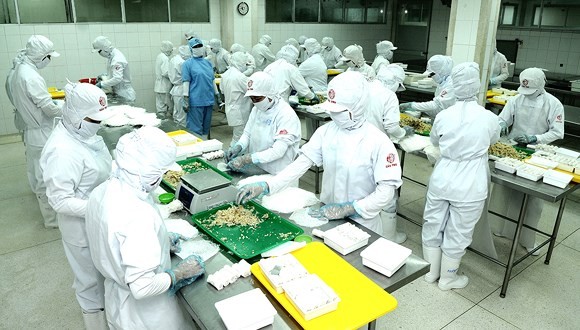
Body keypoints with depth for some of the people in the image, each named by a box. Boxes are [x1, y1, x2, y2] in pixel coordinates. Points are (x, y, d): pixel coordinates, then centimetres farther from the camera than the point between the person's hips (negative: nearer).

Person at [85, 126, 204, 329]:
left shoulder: (102, 191, -10)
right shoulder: (138, 216, -37)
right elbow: (143, 287, -34)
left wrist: (162, 242, 5)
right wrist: (179, 272, -19)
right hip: (144, 313, -7)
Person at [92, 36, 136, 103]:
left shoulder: (117, 59, -20)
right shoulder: (111, 56, 10)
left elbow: (117, 79, -28)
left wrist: (101, 84, -21)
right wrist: (103, 77, 10)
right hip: (118, 94, 9)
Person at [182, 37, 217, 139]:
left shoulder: (207, 62, 14)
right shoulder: (188, 64, -3)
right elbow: (186, 82, -8)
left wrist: (217, 95, 18)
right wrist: (186, 101, -14)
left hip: (209, 100, 6)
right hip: (196, 102, -6)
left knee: (206, 127, 14)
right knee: (196, 128, -3)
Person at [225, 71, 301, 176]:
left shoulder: (286, 115, -16)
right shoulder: (257, 108, 9)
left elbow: (278, 151, -22)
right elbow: (247, 133, 13)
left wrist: (246, 159, -28)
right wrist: (238, 147, -9)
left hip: (275, 175, -7)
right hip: (255, 167, 7)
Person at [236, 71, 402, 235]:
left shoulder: (378, 142, -19)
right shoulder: (326, 131, -6)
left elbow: (386, 191, -18)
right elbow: (301, 163, -9)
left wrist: (347, 209, -22)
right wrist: (264, 186, -19)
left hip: (362, 221, -4)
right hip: (328, 215, 4)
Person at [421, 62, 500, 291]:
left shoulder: (443, 116, -5)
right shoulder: (489, 117, -10)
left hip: (441, 179, 3)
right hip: (469, 185, -2)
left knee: (433, 225, 18)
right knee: (457, 232, 13)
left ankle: (431, 271, 35)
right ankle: (448, 278, 31)